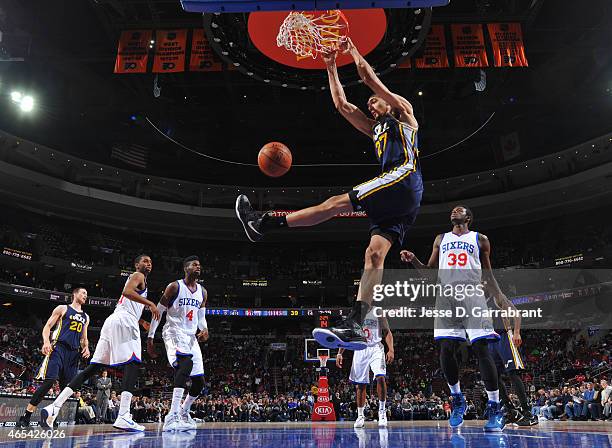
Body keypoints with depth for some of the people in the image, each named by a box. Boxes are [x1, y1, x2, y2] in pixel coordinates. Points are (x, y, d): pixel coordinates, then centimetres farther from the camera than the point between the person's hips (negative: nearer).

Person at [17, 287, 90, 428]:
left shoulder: (85, 317, 22)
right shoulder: (62, 308, 8)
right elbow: (47, 326, 2)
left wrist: (86, 347, 5)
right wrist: (46, 341, -16)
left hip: (74, 352, 6)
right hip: (58, 347, -6)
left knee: (67, 387, 0)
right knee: (50, 381, -20)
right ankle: (25, 416, -13)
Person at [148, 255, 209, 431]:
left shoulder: (202, 292, 10)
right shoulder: (174, 287, -7)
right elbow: (158, 312, -3)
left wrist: (204, 329, -5)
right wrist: (150, 338, -6)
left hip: (191, 337, 7)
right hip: (174, 332, -7)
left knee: (199, 382, 6)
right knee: (186, 363, -35)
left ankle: (184, 412, 33)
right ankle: (172, 417, -37)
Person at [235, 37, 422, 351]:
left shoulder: (403, 111, 19)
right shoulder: (375, 129, 36)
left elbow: (371, 80, 10)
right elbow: (342, 104, 35)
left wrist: (354, 53, 24)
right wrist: (331, 66, 36)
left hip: (404, 179, -7)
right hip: (396, 199, 8)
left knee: (337, 203, -15)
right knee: (375, 253, -10)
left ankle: (263, 224, -17)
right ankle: (354, 326, -21)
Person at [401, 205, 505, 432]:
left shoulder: (480, 239, 17)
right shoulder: (440, 239, 23)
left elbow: (487, 275, 16)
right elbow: (429, 271, 21)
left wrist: (500, 298, 3)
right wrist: (413, 260, 3)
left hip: (472, 293, -2)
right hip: (446, 296, 2)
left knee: (481, 348, -11)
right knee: (446, 350, -5)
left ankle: (494, 407, -3)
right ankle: (457, 399, 15)